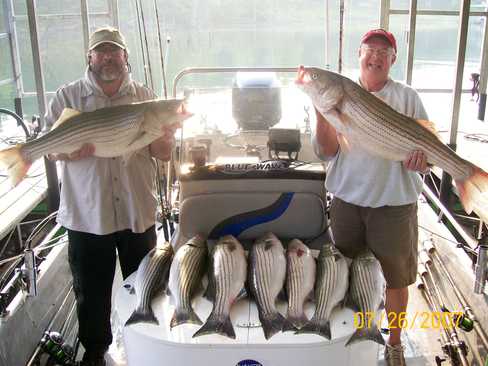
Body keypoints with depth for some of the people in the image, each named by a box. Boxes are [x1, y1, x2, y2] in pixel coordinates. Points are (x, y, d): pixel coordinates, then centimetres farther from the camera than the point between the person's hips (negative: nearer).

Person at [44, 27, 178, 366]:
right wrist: (69, 149, -25)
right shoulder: (68, 96, 1)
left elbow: (164, 154, 4)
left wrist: (163, 140, -19)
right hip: (87, 215, -1)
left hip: (138, 214, 2)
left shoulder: (145, 97, 5)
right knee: (91, 293, 13)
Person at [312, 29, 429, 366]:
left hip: (394, 201, -1)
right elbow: (326, 151, -4)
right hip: (347, 199, 1)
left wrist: (421, 157, -23)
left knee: (396, 277, 10)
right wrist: (322, 111, -20)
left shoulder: (407, 97, 2)